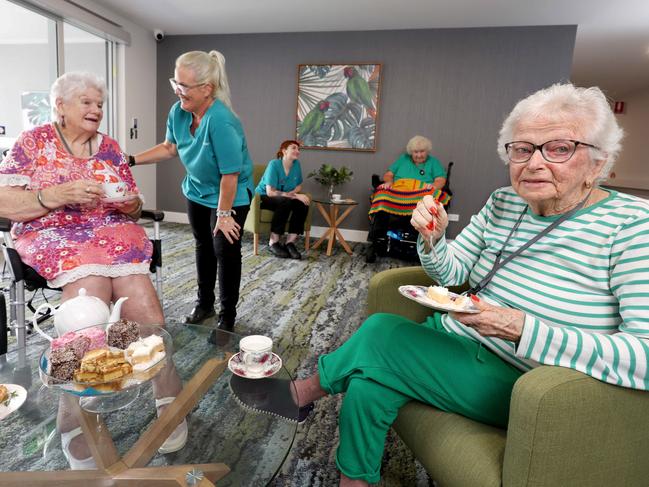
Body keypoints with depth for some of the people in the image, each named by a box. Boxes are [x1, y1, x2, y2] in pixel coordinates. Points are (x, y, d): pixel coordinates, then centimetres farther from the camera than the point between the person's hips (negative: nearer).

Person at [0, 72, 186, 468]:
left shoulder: (109, 147, 17)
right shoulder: (33, 142, 7)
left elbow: (135, 208, 16)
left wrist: (130, 203, -8)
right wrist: (61, 194, -16)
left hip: (113, 234, 3)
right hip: (54, 235, -2)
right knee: (90, 279, -33)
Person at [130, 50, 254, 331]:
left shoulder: (221, 121, -33)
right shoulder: (178, 111, -11)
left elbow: (230, 174, -29)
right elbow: (169, 148, 7)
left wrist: (224, 213, -21)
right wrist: (133, 160, -2)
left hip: (231, 196, -7)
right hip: (197, 190, 7)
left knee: (225, 251, -3)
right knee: (203, 245, 17)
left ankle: (227, 315, 17)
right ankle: (204, 304, 36)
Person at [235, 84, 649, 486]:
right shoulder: (503, 204, 2)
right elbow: (451, 274, 5)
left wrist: (521, 328, -33)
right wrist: (433, 238, -16)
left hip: (517, 382, -5)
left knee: (381, 332, -20)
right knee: (368, 385, -18)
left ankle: (305, 390, 7)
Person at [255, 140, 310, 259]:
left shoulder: (296, 164, -3)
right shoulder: (274, 164, -20)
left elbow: (298, 186, 6)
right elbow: (270, 192, -25)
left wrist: (290, 194, -17)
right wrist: (295, 196, -28)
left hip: (284, 199, 6)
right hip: (263, 197, -5)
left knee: (303, 204, -22)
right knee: (285, 202, -35)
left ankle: (290, 242, -22)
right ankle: (273, 242, -27)